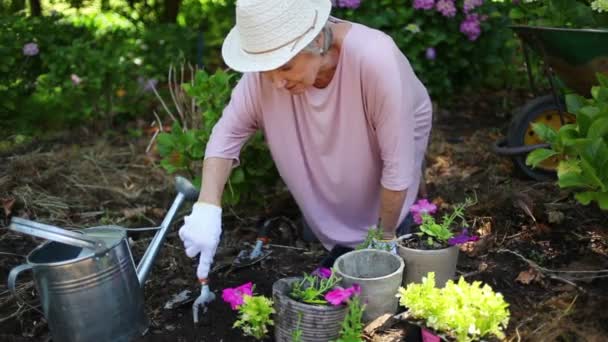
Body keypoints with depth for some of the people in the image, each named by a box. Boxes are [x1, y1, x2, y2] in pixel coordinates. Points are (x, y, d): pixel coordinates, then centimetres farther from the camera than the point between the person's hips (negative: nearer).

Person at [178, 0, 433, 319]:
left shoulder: (374, 59, -44)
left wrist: (386, 235, -22)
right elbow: (227, 133, -20)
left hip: (394, 142, -3)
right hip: (331, 156, 3)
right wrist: (207, 207, -36)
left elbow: (398, 163, -34)